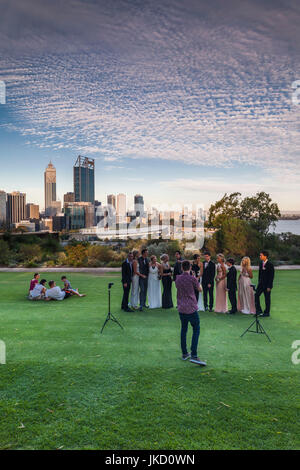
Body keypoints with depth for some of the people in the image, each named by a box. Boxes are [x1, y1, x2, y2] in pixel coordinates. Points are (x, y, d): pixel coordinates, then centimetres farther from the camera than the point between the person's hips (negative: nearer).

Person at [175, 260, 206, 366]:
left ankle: (184, 353, 20)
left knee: (183, 329, 15)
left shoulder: (177, 278, 3)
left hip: (181, 308, 5)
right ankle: (194, 356, -8)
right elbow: (200, 289, 2)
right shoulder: (192, 278, -12)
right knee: (196, 330, 1)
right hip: (191, 308, -5)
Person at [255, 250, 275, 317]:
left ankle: (267, 313, 15)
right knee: (256, 295, -1)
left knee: (267, 299, 4)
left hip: (267, 285, -6)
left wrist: (269, 286, -16)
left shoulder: (270, 265, -15)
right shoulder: (261, 263, 6)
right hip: (261, 284, 7)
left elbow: (271, 276, -15)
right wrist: (259, 282, 12)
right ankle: (259, 310, 9)